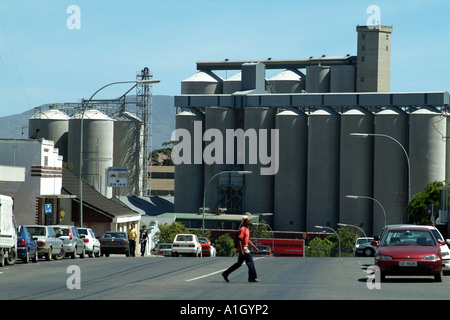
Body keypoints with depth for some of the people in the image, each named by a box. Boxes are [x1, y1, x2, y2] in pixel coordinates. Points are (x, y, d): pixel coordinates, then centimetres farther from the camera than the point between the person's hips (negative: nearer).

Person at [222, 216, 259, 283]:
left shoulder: (247, 229, 18)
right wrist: (241, 251, -25)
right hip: (243, 250, -10)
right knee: (250, 262, -5)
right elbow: (239, 240, -20)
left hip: (245, 249, 10)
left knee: (239, 264, 13)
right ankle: (252, 278, 2)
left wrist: (255, 247, 25)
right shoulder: (242, 229, -14)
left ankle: (226, 273, 17)